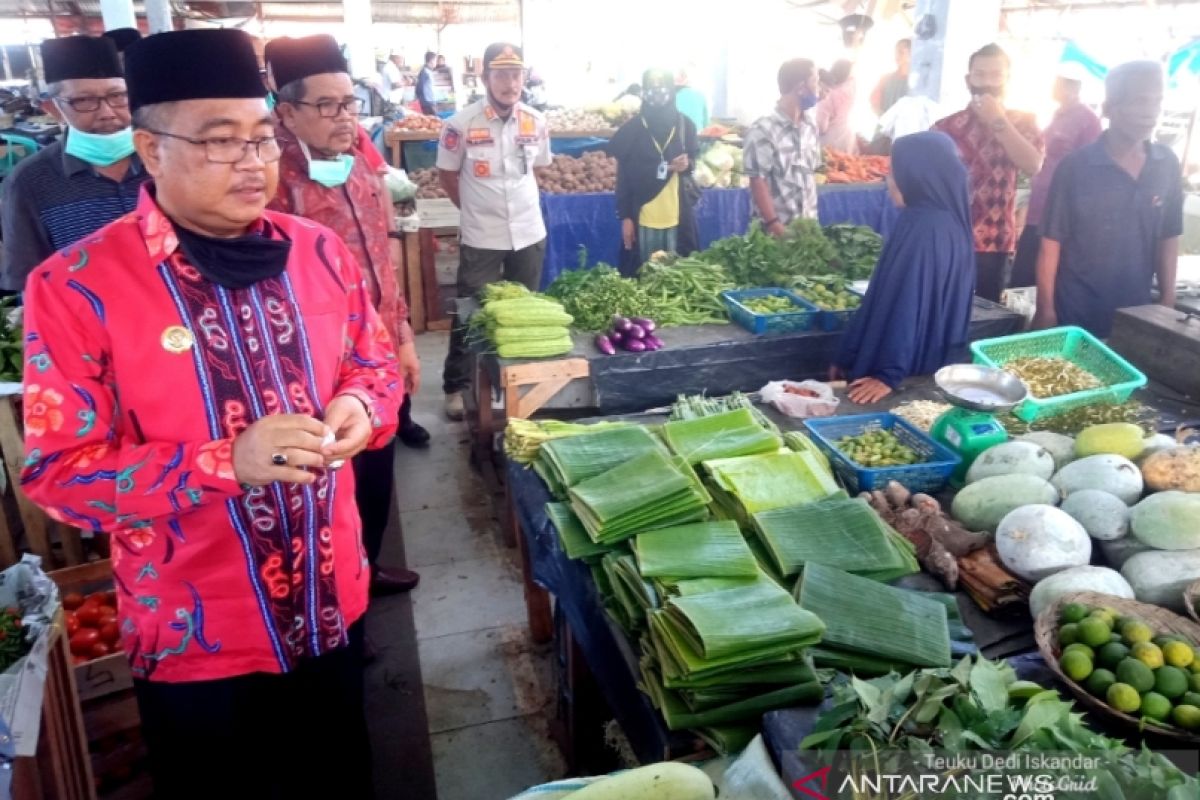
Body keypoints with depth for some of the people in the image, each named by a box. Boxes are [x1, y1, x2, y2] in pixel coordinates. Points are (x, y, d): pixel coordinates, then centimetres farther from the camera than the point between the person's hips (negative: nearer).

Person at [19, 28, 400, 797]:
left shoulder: (319, 251, -3)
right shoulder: (77, 286, -15)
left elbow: (376, 362, 9)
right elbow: (60, 473, -15)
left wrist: (359, 406, -15)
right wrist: (227, 461, -29)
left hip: (332, 609, 4)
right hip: (195, 640, -3)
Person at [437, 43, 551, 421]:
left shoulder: (536, 122, -1)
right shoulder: (461, 124, -12)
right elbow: (447, 176, 1)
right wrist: (478, 208, 7)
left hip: (529, 233, 4)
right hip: (480, 237, -3)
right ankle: (457, 387, 19)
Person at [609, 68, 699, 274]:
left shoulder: (685, 125, 5)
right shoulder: (631, 129, -1)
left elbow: (694, 160, 16)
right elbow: (622, 177, 0)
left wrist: (688, 165, -9)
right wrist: (624, 217, -5)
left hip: (677, 217, 2)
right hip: (642, 218, -2)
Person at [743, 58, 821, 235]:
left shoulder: (810, 128, 10)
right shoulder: (763, 130, -12)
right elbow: (758, 182, -14)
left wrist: (813, 221, 12)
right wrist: (775, 226, -18)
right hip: (776, 230, -7)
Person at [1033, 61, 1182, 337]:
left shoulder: (1168, 166, 0)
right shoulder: (1075, 167, -12)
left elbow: (1169, 238, 7)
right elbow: (1051, 243, -10)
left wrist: (1168, 301, 5)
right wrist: (1045, 309, -10)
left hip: (1136, 315, 4)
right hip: (1074, 316, -4)